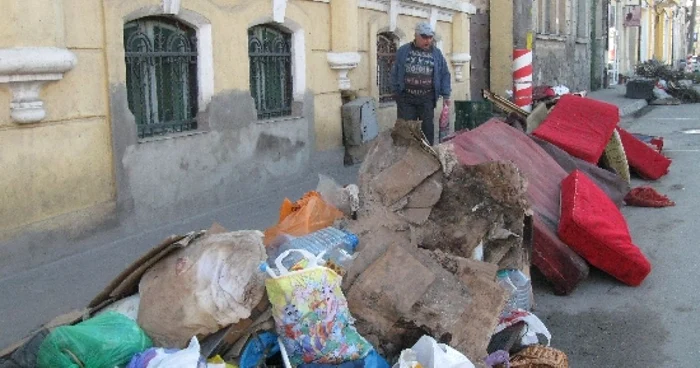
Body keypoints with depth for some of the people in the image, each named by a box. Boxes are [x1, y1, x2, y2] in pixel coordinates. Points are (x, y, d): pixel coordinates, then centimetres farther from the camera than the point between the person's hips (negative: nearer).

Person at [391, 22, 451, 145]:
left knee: (427, 128, 4)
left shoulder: (436, 53, 6)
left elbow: (445, 74, 8)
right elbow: (395, 72, 8)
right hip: (406, 98, -1)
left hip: (427, 98, 1)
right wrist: (396, 91, 5)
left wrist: (445, 94, 1)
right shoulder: (403, 51, 4)